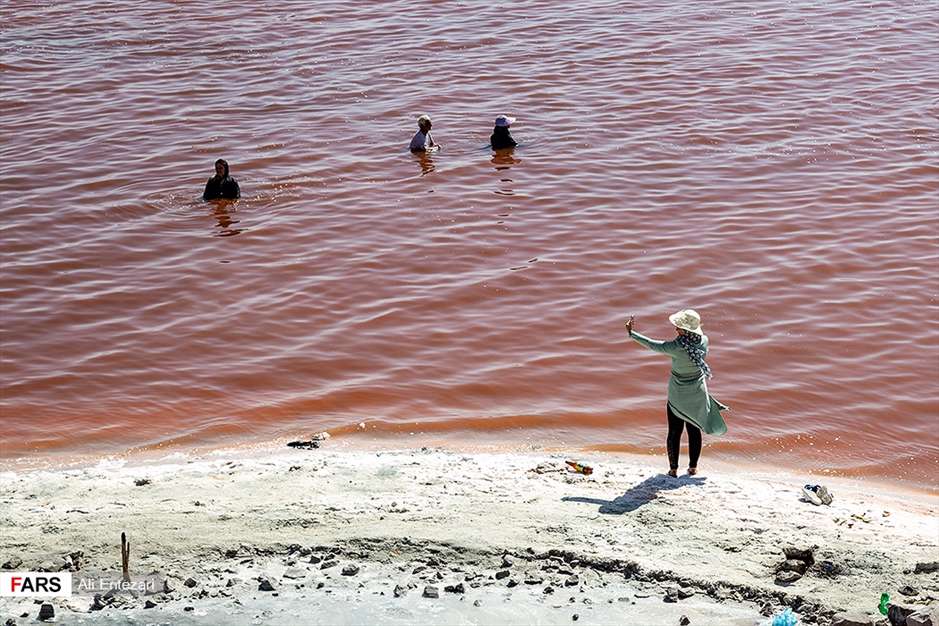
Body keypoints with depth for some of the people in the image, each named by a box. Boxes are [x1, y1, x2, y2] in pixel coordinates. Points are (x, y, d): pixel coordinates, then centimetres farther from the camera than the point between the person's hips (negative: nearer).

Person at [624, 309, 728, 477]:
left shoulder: (677, 347, -28)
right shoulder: (703, 340, -15)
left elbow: (653, 345, -19)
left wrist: (631, 332, -10)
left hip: (678, 395, -4)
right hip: (698, 394, 4)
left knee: (674, 432, 10)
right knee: (694, 430, 16)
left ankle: (673, 469, 17)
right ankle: (693, 467, 24)